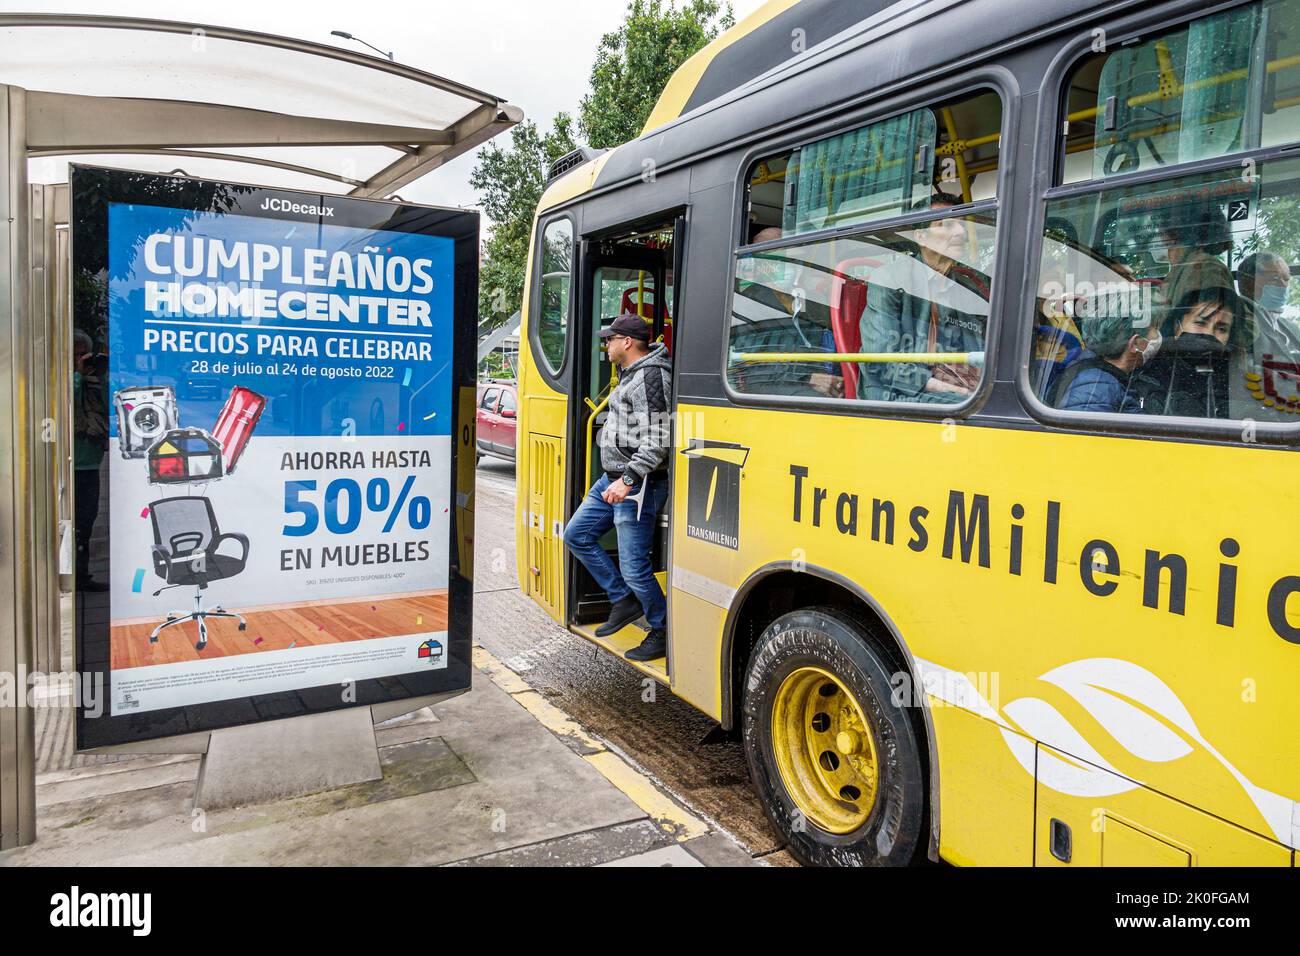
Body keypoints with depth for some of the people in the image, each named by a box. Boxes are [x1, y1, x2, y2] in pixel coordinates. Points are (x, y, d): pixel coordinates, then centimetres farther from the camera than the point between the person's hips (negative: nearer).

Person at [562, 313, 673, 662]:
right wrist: (616, 478, 20)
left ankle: (663, 633, 14)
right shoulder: (629, 374, 16)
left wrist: (628, 480, -26)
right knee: (576, 534, 15)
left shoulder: (651, 376, -16)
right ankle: (623, 600, 22)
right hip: (612, 479, 11)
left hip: (638, 486, -11)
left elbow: (657, 442, -23)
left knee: (634, 567, -6)